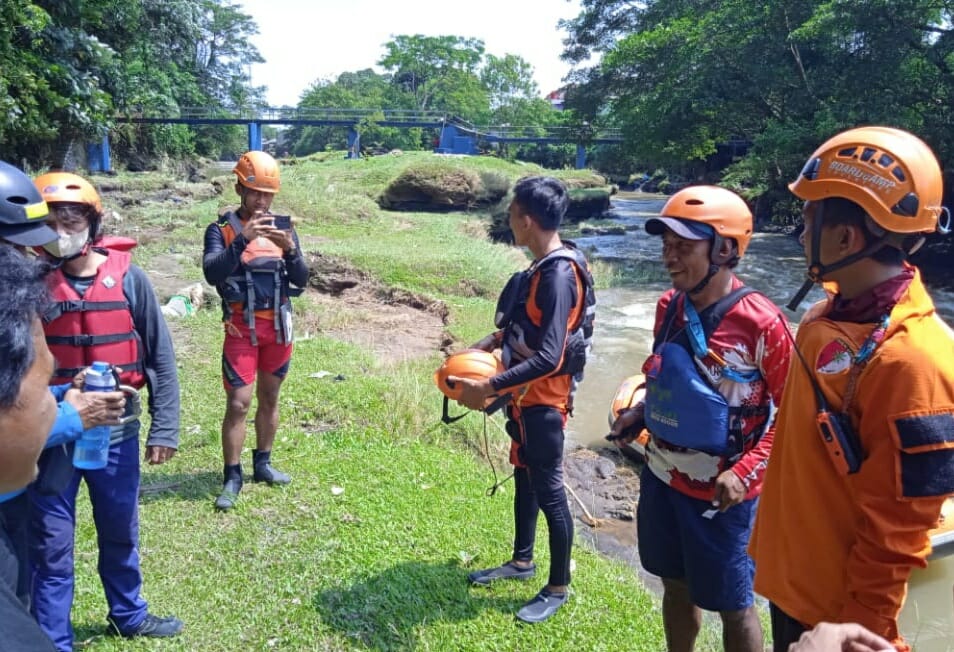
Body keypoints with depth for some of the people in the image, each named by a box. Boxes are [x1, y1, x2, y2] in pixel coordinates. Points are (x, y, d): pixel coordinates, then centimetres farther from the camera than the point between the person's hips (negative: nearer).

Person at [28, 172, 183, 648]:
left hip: (116, 431, 1)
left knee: (121, 533, 19)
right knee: (51, 544, 10)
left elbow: (160, 356, -1)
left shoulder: (128, 278, -7)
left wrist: (163, 428, -2)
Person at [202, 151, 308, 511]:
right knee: (238, 403, -5)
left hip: (278, 326, 4)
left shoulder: (283, 229, 7)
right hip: (241, 328, -4)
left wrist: (289, 249, -19)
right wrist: (243, 240, -30)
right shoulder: (222, 229, -3)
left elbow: (301, 279, -1)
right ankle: (232, 478, 5)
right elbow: (212, 273, -20)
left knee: (269, 398, 13)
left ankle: (262, 464, 27)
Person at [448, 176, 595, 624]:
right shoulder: (542, 267, 4)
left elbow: (548, 358, -30)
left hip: (544, 398, -9)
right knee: (524, 477, 21)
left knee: (549, 490, 4)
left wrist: (489, 387, -28)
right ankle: (522, 561, 40)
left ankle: (558, 587, 22)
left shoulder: (559, 274, -25)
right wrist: (487, 344, 3)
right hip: (526, 394, 9)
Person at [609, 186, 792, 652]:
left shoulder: (759, 323, -21)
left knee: (732, 606, 13)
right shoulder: (669, 305, -1)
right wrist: (639, 414, -2)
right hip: (661, 476, 6)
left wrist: (746, 472, -21)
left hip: (719, 492, -6)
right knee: (676, 588, 23)